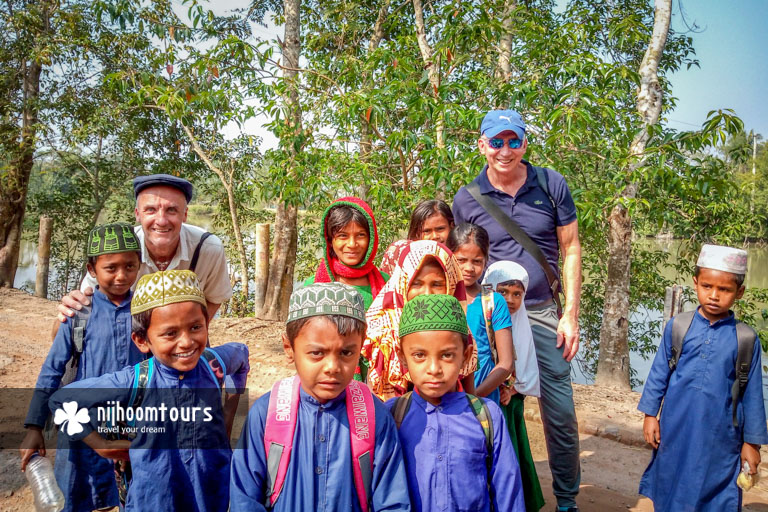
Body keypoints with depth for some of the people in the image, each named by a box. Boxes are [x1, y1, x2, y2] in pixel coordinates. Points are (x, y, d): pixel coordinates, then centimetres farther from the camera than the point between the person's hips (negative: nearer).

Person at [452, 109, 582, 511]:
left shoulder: (551, 185, 0)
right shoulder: (466, 198, 0)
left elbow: (570, 249, 3)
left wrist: (571, 315, -2)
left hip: (543, 313, 1)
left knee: (561, 414, 6)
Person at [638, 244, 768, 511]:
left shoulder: (746, 339, -5)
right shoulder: (678, 326, -4)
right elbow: (659, 373, 3)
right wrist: (650, 415, 3)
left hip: (720, 437, -1)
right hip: (676, 429, 1)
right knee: (670, 490, 16)